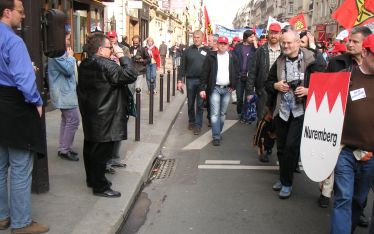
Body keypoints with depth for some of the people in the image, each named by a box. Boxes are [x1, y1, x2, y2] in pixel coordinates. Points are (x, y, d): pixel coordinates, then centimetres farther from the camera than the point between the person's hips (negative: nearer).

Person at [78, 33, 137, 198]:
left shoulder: (84, 65, 9)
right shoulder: (106, 65, -20)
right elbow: (130, 76, -24)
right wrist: (121, 55, -16)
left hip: (90, 116, 10)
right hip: (104, 119, -9)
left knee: (90, 148, 18)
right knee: (102, 152, -1)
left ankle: (92, 179, 33)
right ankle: (100, 187, 8)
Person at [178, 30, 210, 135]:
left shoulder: (207, 51, 3)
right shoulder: (188, 50, 4)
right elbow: (182, 66, 5)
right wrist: (180, 80, 0)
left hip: (202, 81, -1)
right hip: (190, 80, 1)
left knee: (200, 104, 2)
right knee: (190, 103, 11)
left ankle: (198, 125, 9)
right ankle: (191, 121, 28)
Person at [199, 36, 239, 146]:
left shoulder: (232, 58, 6)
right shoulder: (211, 57, -1)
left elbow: (236, 73, 11)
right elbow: (205, 73, -3)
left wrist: (233, 86, 0)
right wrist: (202, 88, -9)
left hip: (227, 89, 3)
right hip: (215, 88, -3)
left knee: (223, 113, 11)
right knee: (215, 114, -7)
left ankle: (218, 132, 24)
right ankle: (216, 136, -3)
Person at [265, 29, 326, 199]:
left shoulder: (312, 61, -9)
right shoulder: (279, 62, 8)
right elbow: (268, 83, 17)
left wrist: (309, 91, -20)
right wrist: (275, 85, -4)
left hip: (300, 111, -5)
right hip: (281, 110, 5)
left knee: (291, 146, -7)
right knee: (281, 147, 13)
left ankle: (287, 183, 10)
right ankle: (284, 177, 32)